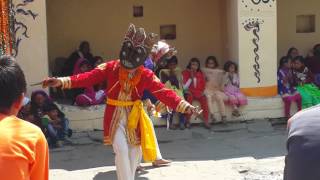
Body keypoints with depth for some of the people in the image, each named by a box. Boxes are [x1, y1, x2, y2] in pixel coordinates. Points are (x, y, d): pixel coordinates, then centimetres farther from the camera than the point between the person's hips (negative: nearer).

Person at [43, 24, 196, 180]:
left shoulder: (146, 75, -9)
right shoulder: (111, 67, -12)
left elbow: (162, 91, -16)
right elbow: (89, 77, -18)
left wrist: (183, 105, -30)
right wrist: (63, 81, -30)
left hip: (134, 115, 3)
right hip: (115, 115, -3)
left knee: (135, 151, 11)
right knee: (121, 150, -14)